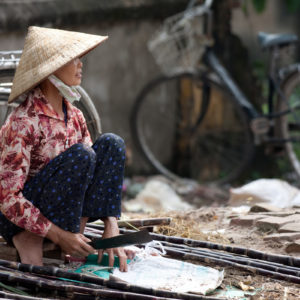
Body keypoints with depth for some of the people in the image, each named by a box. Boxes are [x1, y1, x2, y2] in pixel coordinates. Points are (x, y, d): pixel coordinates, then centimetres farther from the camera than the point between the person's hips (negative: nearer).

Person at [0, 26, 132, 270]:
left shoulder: (74, 116, 3)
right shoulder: (24, 122, -21)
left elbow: (95, 173, 5)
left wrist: (111, 228, -11)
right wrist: (59, 235, -28)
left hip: (60, 210, 7)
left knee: (111, 144, -7)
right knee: (79, 156, -27)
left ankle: (78, 237, -12)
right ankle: (28, 243, -18)